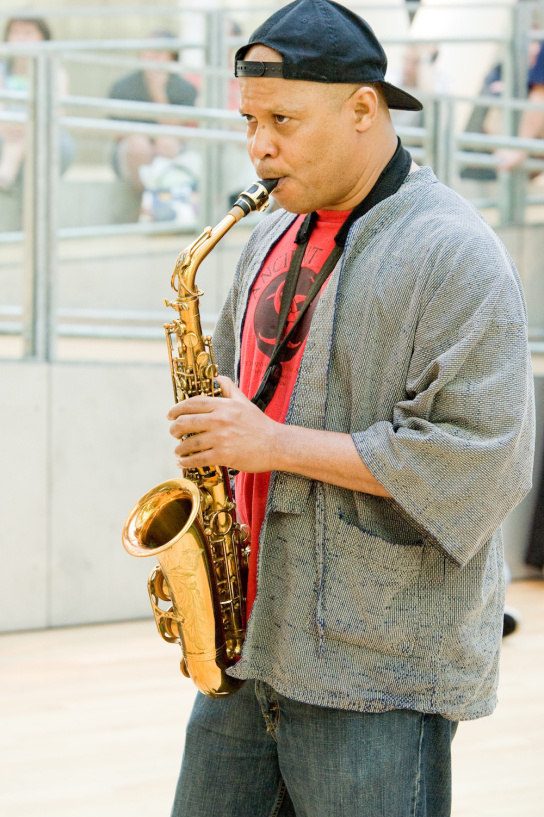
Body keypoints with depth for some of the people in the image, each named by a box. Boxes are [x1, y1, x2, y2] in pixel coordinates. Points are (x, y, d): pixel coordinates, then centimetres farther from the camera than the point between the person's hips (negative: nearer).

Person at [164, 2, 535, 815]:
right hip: (250, 640, 8)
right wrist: (214, 435, 7)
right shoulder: (276, 238, 14)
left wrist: (278, 444, -19)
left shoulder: (453, 252, -12)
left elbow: (478, 458, -19)